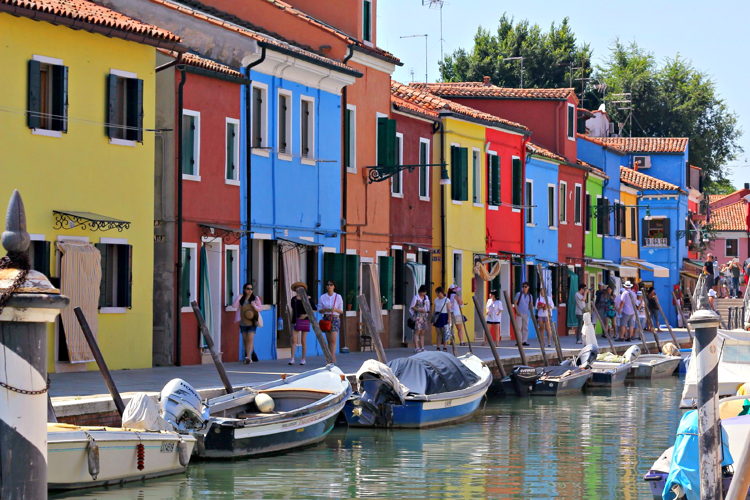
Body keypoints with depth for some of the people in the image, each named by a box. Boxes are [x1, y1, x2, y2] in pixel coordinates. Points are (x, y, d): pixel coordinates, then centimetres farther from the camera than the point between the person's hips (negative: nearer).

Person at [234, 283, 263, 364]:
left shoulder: (255, 298, 3)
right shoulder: (241, 299, 8)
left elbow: (261, 308, 4)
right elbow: (234, 306, -4)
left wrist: (254, 306, -15)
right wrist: (239, 297, -9)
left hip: (252, 322, -3)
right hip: (243, 323, 3)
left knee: (250, 339, -16)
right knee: (245, 340, 9)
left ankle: (248, 357, -24)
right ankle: (249, 358, 20)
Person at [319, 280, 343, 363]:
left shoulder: (338, 297, 3)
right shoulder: (322, 297, 6)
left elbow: (341, 311, 5)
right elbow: (319, 310, 8)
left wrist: (335, 309, -16)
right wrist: (326, 310, -13)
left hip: (335, 319, -2)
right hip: (326, 318, 2)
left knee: (333, 340, -14)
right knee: (329, 340, 4)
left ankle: (332, 359, -19)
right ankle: (332, 358, 10)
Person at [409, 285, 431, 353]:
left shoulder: (426, 297, 15)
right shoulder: (416, 297, -3)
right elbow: (412, 307, -4)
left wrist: (428, 311, 2)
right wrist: (419, 310, -17)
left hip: (424, 316, 6)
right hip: (417, 316, -6)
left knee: (422, 332, 6)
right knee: (417, 331, -11)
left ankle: (422, 347, 7)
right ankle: (416, 348, -14)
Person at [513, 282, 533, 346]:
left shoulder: (530, 296, 11)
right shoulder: (518, 294, 1)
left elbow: (530, 305, 18)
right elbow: (515, 303, -1)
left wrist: (531, 312, 5)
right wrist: (517, 311, -12)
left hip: (526, 314, 4)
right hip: (519, 314, -4)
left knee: (525, 328, 3)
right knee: (519, 327, -6)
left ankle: (524, 341, 8)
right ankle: (519, 341, -4)